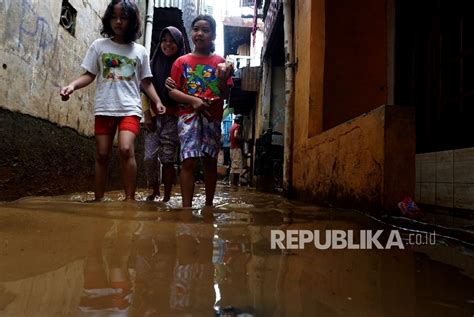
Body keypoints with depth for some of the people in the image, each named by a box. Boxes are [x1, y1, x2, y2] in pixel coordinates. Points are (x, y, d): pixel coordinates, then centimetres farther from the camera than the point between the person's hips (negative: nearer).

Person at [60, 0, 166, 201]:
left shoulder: (139, 51, 9)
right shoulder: (99, 45, 8)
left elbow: (146, 81, 11)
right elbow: (89, 75, 7)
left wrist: (157, 101, -1)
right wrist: (72, 86, -11)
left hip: (130, 108, -1)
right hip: (104, 108, 2)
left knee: (126, 149, -22)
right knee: (102, 155, 4)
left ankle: (130, 199, -14)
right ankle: (98, 201, 15)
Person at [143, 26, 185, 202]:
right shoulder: (154, 64, 11)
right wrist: (147, 115, -1)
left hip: (173, 117, -3)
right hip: (154, 116, 3)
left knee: (168, 158, -3)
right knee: (149, 157, -2)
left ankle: (167, 197, 6)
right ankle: (154, 190, 19)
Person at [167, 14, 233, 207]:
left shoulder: (220, 62, 11)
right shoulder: (182, 62, 9)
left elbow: (225, 95, 7)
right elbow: (172, 91, 2)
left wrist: (223, 79, -13)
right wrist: (193, 100, -14)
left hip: (213, 117, 2)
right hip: (189, 116, -1)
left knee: (210, 161, 6)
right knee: (189, 161, -11)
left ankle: (209, 204, 17)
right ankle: (186, 207, -10)